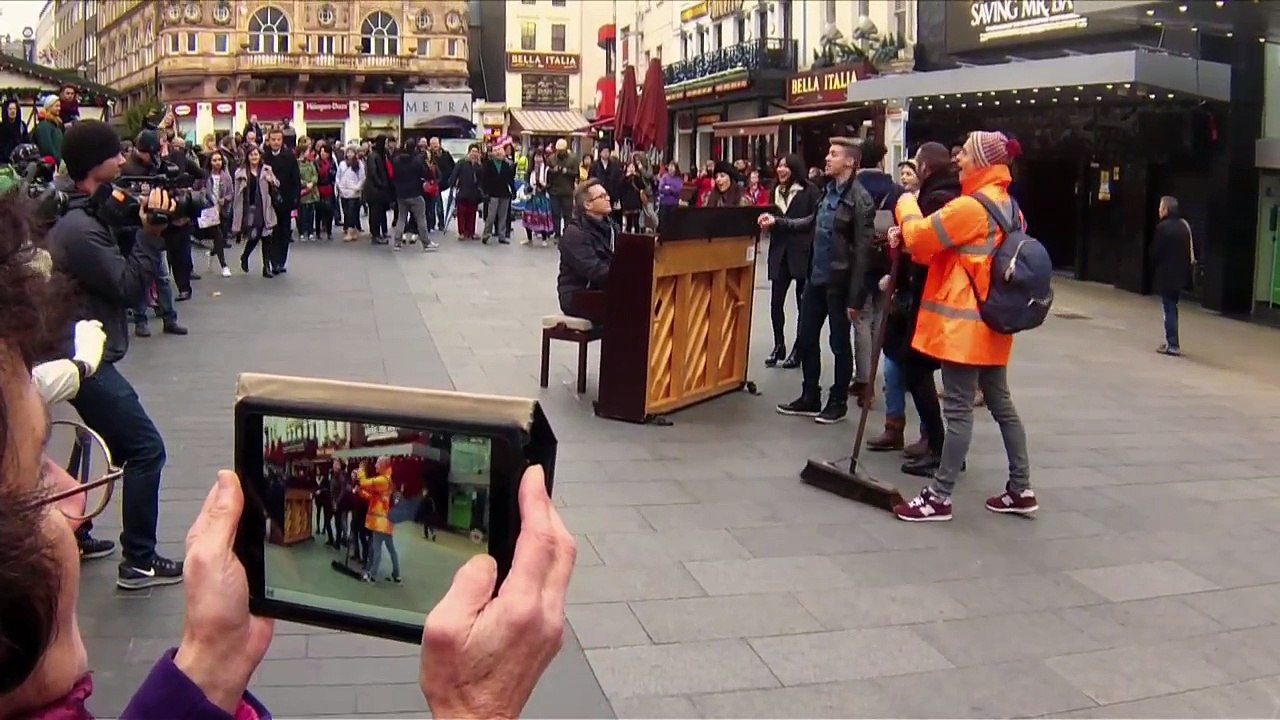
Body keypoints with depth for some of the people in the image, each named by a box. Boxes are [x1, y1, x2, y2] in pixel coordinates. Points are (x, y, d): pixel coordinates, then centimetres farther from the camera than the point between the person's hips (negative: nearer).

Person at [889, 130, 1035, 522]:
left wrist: (906, 204, 7)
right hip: (991, 318, 10)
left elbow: (919, 237, -11)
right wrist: (909, 240, 2)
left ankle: (939, 497, 2)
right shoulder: (1007, 206, 13)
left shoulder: (970, 206, -18)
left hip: (964, 321, -10)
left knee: (958, 408, -5)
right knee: (1001, 403, 15)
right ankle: (1021, 490, 22)